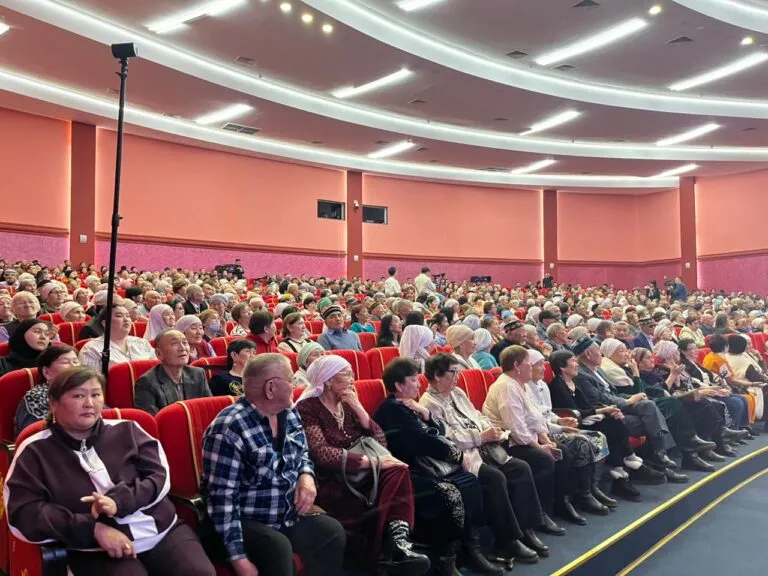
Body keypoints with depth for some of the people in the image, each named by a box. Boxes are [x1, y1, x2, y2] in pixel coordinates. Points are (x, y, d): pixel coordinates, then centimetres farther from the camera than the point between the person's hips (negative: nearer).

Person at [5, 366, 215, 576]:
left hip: (165, 531, 2)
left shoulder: (126, 430, 10)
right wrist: (95, 528, -13)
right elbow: (26, 513, -3)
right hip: (97, 550, -2)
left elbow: (160, 477, 6)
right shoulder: (35, 451, 5)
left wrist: (119, 501, -15)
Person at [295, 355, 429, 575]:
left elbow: (380, 441, 6)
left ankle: (398, 544, -33)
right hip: (330, 484, -6)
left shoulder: (346, 405, 13)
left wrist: (358, 408, -5)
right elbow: (322, 454, -22)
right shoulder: (307, 408, -7)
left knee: (398, 471, -26)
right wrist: (370, 461, -26)